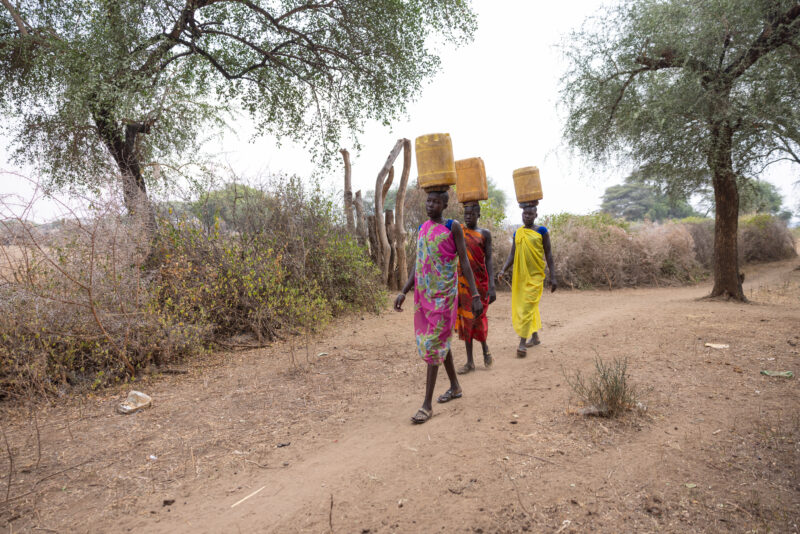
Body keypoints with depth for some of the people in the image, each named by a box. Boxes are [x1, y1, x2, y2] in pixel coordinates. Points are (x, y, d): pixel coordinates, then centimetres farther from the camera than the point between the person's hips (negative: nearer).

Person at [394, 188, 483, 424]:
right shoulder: (422, 229, 11)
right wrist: (403, 293, 9)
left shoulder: (453, 227, -5)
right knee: (440, 340, 16)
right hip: (423, 294, 6)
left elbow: (464, 262, -7)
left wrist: (475, 295, -13)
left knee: (434, 344, -7)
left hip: (443, 294, -6)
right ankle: (455, 387, 35)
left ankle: (427, 404, -2)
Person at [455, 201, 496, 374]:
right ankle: (470, 361, 12)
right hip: (462, 282, 2)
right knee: (465, 319, 4)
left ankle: (485, 348, 25)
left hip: (480, 282, -2)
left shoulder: (485, 234, 1)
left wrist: (492, 286, -13)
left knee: (477, 318, -5)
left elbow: (489, 260, -4)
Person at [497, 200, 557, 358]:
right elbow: (512, 254, 9)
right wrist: (503, 269, -6)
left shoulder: (541, 231, -2)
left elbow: (548, 254, -1)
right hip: (519, 276, 5)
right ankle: (535, 337, 30)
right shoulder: (517, 233, 9)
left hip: (535, 275, -5)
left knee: (528, 306, -11)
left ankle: (522, 343, -11)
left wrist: (553, 276, -4)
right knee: (523, 306, 13)